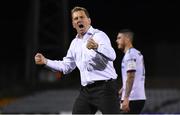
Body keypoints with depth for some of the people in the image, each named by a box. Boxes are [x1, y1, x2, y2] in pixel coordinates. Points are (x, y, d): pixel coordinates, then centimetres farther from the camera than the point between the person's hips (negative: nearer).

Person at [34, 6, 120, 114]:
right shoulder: (75, 42, 17)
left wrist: (96, 47, -44)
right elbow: (66, 66, 27)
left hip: (105, 87, -7)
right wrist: (45, 61, 18)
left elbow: (111, 55, -24)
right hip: (86, 90, 7)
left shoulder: (99, 35, -6)